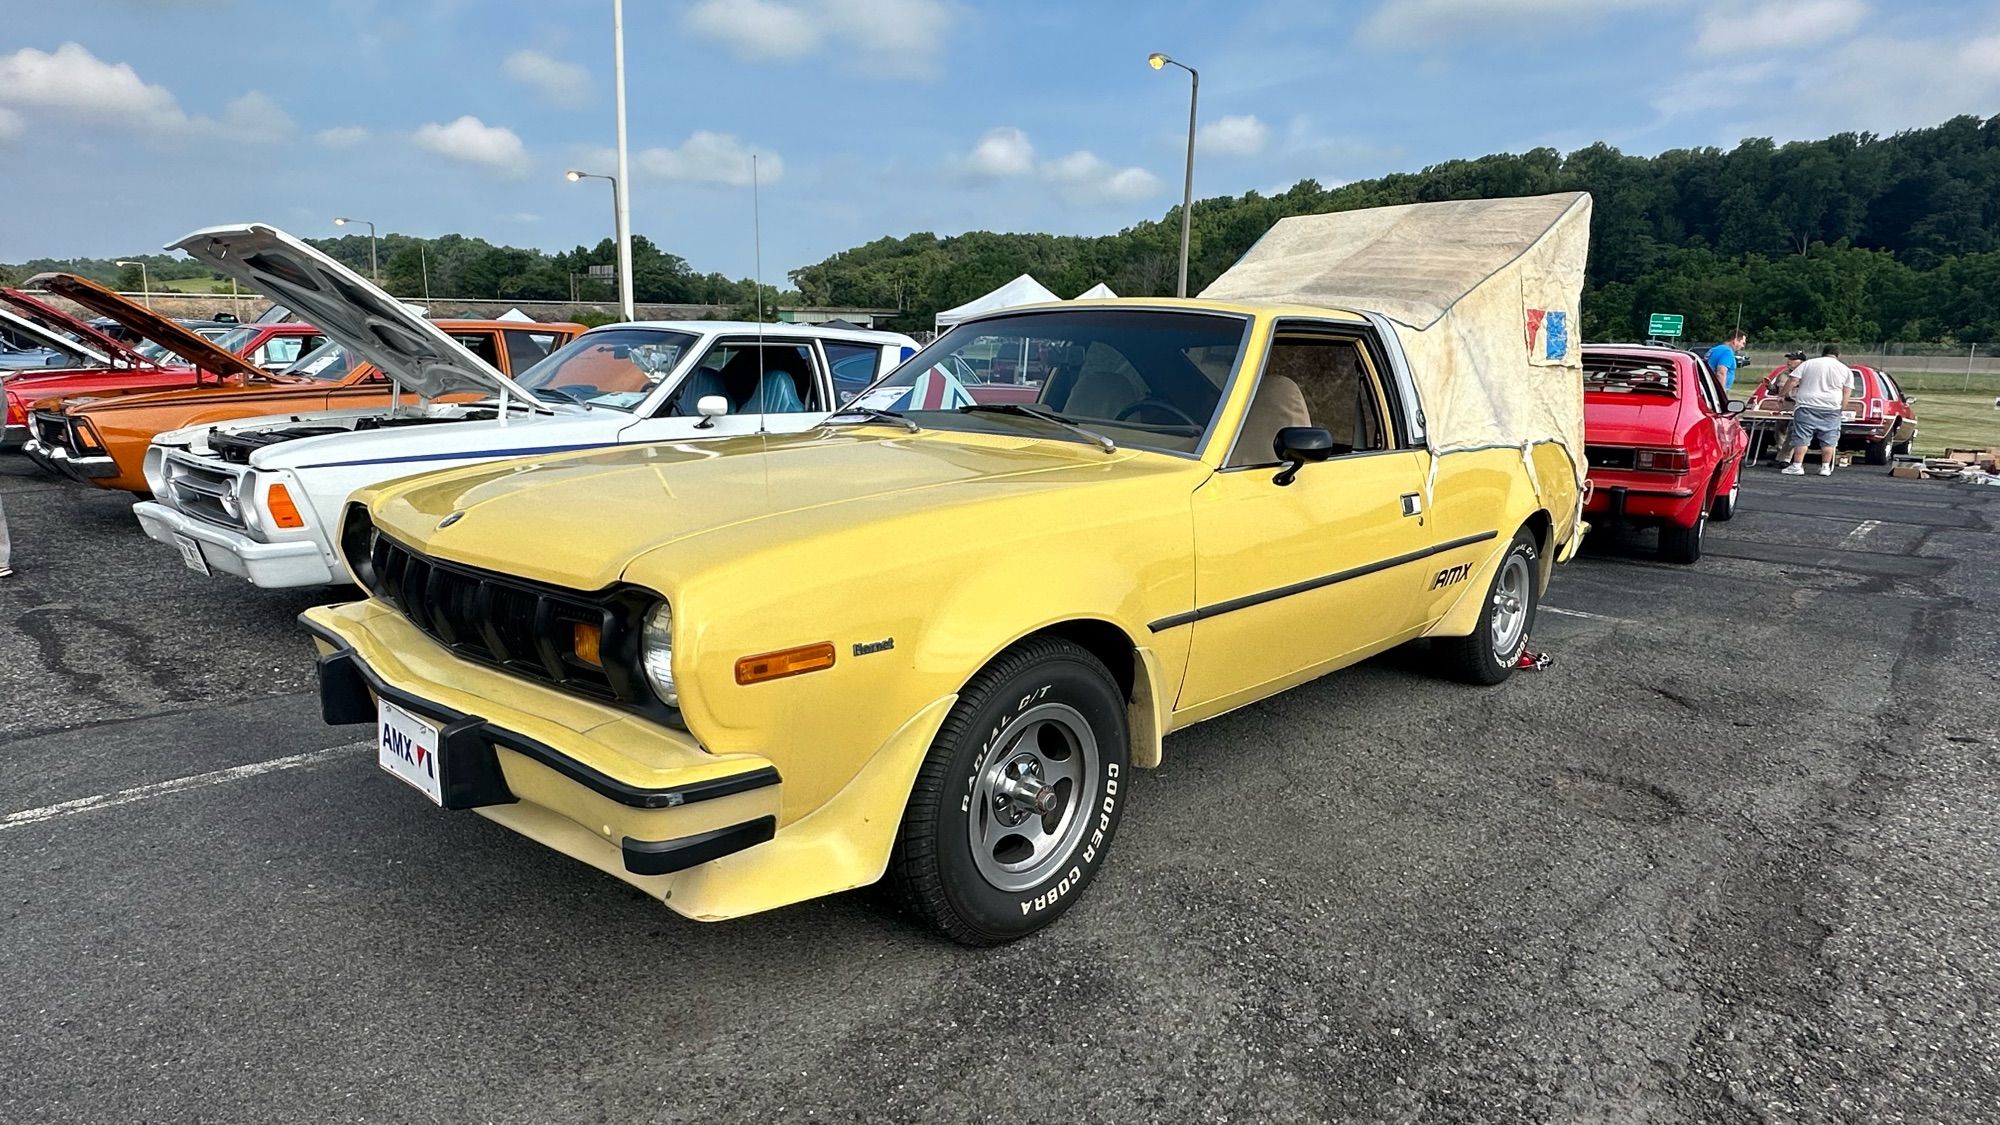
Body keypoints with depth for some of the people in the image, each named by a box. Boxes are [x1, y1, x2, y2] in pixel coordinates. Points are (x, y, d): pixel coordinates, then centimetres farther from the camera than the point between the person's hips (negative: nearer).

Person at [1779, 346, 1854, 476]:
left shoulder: (1808, 363, 7)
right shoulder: (1845, 370, 10)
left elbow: (1792, 381, -1)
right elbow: (1847, 392, 5)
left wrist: (1784, 394, 10)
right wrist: (1841, 408, 11)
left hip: (1807, 406, -1)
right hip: (1831, 409, 2)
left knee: (1801, 437, -2)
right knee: (1829, 438, 8)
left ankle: (1797, 466, -6)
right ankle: (1826, 467, 8)